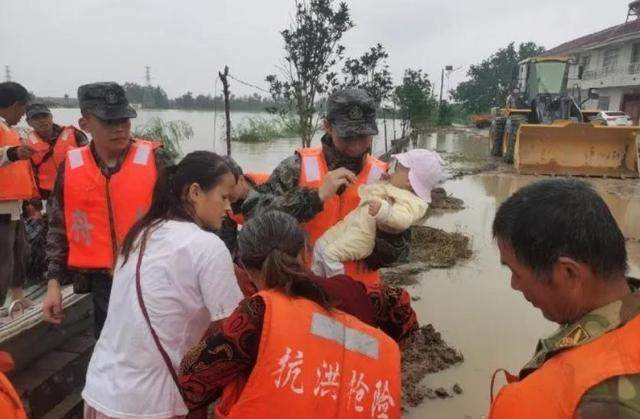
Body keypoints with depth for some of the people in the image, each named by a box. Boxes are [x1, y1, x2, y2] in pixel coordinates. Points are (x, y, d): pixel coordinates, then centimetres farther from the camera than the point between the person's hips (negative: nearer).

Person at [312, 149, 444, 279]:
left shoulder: (409, 201, -20)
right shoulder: (396, 188, 11)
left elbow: (403, 219, -41)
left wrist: (383, 210, -55)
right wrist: (383, 183, 17)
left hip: (362, 237, -10)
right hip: (351, 223, 10)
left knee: (331, 253, -19)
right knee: (321, 244, 14)